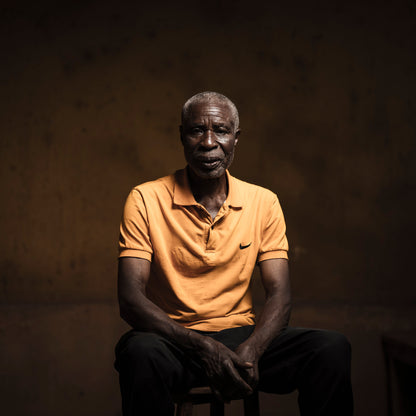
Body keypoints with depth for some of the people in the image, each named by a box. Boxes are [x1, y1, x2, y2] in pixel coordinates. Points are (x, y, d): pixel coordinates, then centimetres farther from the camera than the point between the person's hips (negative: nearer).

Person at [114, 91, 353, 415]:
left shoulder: (263, 203, 4)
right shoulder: (146, 200, -6)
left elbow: (279, 294, -1)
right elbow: (131, 298, -13)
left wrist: (250, 351, -23)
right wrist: (205, 348, -26)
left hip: (241, 335, 3)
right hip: (174, 338, -2)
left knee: (332, 348, -22)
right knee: (141, 352, -37)